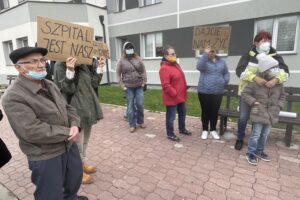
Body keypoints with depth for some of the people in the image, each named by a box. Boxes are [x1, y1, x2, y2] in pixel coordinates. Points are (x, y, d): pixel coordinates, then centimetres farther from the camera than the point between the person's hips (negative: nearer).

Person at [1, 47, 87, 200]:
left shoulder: (50, 85, 5)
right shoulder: (13, 97, -21)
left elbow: (68, 108, 8)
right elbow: (33, 132, -28)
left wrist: (75, 125, -12)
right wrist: (67, 132, -20)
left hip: (69, 146, 8)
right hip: (45, 157, -8)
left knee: (75, 177, 29)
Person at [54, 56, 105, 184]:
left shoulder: (86, 64, 8)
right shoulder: (61, 65, -11)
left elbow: (94, 84, 8)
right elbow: (67, 90, -18)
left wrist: (99, 68, -1)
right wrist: (70, 71, -31)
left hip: (88, 107, 7)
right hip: (75, 111, -7)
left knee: (85, 141, 22)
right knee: (77, 144, 7)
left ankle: (82, 164, 42)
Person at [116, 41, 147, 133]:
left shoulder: (138, 59, 6)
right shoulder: (121, 61, -1)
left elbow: (143, 71, 8)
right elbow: (118, 74, 1)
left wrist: (144, 82, 1)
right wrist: (123, 86, -5)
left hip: (139, 86, 2)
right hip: (128, 87, -2)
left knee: (140, 105, 3)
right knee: (130, 106, 4)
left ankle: (140, 122, 24)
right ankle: (132, 125, 16)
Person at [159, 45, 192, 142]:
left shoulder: (176, 65, 11)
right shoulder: (164, 68, -20)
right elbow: (165, 85, -24)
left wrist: (183, 92, 15)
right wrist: (175, 94, -20)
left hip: (180, 96, 10)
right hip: (172, 98, -10)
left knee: (182, 114, 23)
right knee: (171, 117, 4)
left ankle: (182, 129, 43)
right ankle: (170, 134, 21)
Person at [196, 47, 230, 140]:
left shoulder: (221, 61, 10)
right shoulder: (204, 60, -2)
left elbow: (226, 73, 18)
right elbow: (199, 67, -25)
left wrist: (225, 81, 1)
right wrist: (205, 54, -28)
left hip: (218, 92, 3)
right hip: (204, 91, -3)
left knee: (215, 112, 11)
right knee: (205, 111, 8)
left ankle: (213, 130, 28)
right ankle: (205, 130, 23)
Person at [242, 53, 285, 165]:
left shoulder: (278, 83, 1)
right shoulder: (255, 82, -14)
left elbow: (282, 96, 15)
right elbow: (245, 93, -8)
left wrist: (278, 106, 1)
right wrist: (254, 102, -16)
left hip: (271, 114, 6)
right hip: (259, 113, -5)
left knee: (265, 135, 16)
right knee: (256, 134, -1)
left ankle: (259, 152, 34)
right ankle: (250, 153, 14)